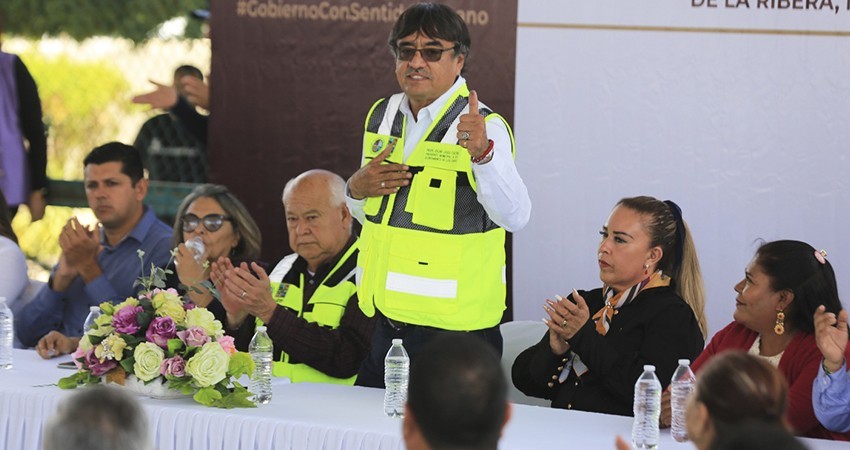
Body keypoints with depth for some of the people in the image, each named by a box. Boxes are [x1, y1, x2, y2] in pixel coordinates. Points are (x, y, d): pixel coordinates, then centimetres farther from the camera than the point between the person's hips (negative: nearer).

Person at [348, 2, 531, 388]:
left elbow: (515, 217, -26)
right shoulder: (382, 116, 11)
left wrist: (483, 153, -42)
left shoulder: (483, 127, -11)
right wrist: (356, 189, -1)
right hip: (383, 323, 7)